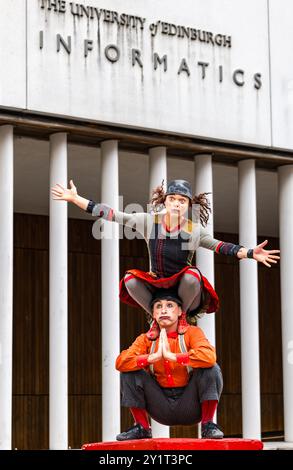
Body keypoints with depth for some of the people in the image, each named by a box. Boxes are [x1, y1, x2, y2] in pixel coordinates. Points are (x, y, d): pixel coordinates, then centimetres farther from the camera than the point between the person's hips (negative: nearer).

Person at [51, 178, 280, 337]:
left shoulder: (194, 229, -11)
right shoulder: (149, 220, -9)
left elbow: (220, 246, -9)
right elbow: (113, 215, -7)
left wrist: (251, 253, -23)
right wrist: (75, 199, -10)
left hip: (183, 291, -1)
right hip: (156, 289, 1)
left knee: (192, 275, -34)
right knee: (130, 279, -26)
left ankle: (183, 315, -3)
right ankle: (156, 317, 0)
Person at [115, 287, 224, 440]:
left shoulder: (191, 333, -7)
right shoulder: (146, 339, 2)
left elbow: (209, 357, -29)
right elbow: (120, 362, -14)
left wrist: (172, 356, -29)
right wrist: (154, 357, -25)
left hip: (189, 406, -2)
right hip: (162, 409, 3)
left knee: (212, 369, -24)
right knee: (130, 372, -13)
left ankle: (208, 425, -13)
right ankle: (142, 427, -2)